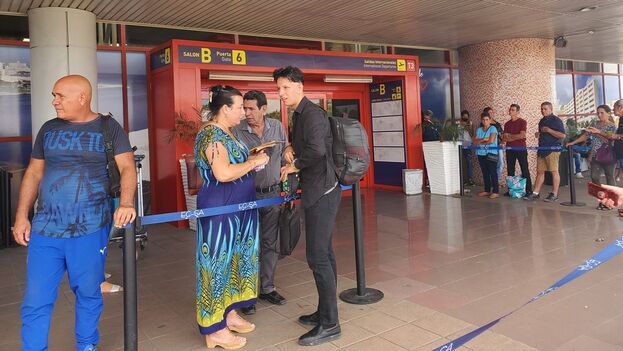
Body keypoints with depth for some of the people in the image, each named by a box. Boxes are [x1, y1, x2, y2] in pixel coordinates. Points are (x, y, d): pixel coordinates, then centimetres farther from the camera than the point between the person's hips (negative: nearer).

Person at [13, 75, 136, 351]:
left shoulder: (108, 128, -1)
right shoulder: (49, 129, 10)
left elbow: (127, 167, -11)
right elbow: (34, 174, 14)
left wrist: (126, 204, -29)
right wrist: (21, 216, 7)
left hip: (90, 228, -3)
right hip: (45, 228, 3)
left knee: (88, 294, 13)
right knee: (35, 301, 5)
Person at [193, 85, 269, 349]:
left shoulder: (225, 133, 14)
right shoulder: (212, 134, -17)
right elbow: (223, 173, -28)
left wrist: (252, 158, 9)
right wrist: (253, 162, -17)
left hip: (237, 209, 10)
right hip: (220, 211, -10)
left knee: (234, 259, 16)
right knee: (219, 263, -2)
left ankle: (230, 313, 30)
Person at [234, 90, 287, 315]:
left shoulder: (277, 127, 3)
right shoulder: (237, 131, -8)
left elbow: (285, 157, 10)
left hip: (272, 194, 4)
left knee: (270, 244, 12)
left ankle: (267, 288, 26)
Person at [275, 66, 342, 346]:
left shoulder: (312, 113, -15)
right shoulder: (299, 115, 16)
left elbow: (316, 149, -31)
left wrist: (295, 165, -14)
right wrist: (291, 148, 4)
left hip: (321, 193, -10)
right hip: (318, 193, 10)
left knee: (317, 256, -7)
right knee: (324, 253, 15)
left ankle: (329, 324, 3)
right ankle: (326, 312, 27)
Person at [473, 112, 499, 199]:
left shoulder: (493, 129, -4)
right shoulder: (479, 130, 12)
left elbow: (491, 141, -16)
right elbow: (475, 142, 1)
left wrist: (480, 143, -4)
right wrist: (483, 139, -14)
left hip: (491, 154, -6)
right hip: (481, 154, 6)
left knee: (493, 173, -5)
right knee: (485, 173, 11)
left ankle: (495, 192, -4)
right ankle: (487, 190, 19)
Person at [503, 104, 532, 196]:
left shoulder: (522, 122, -1)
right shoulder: (507, 124, 14)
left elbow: (522, 135, -13)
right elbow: (504, 138, 6)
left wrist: (510, 136, -4)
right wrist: (515, 137, -10)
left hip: (521, 148, -5)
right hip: (510, 149, 5)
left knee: (525, 170, -4)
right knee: (510, 170, 6)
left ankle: (528, 189, -1)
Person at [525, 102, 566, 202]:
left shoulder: (556, 120, -6)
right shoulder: (542, 121, 19)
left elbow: (563, 135, -14)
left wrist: (549, 130, -19)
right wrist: (538, 135, 10)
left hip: (553, 149, -8)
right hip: (542, 149, 8)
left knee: (554, 171, -4)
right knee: (540, 171, 6)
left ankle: (554, 194, 0)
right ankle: (535, 193, 7)